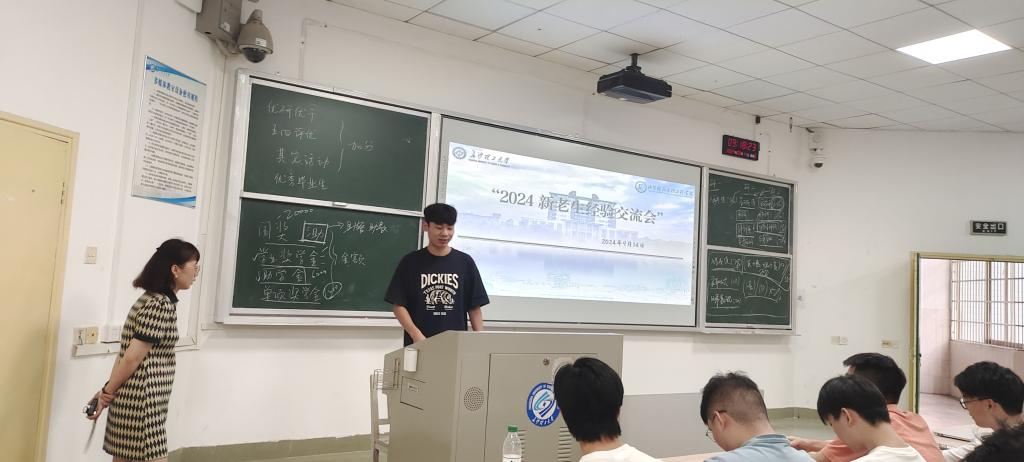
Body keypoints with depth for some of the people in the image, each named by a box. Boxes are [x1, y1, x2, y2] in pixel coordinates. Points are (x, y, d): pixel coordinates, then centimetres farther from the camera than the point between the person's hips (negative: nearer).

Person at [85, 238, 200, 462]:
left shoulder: (150, 299, 13)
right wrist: (108, 391, -5)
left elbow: (126, 352, 12)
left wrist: (108, 391, 10)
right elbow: (132, 357, -17)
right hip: (141, 400, -9)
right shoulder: (162, 304, -17)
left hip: (130, 398, 9)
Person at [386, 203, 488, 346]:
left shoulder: (465, 262, 6)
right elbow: (399, 306, -1)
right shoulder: (410, 262, 2)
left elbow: (474, 307, 7)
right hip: (419, 345, -1)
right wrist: (416, 335, -15)